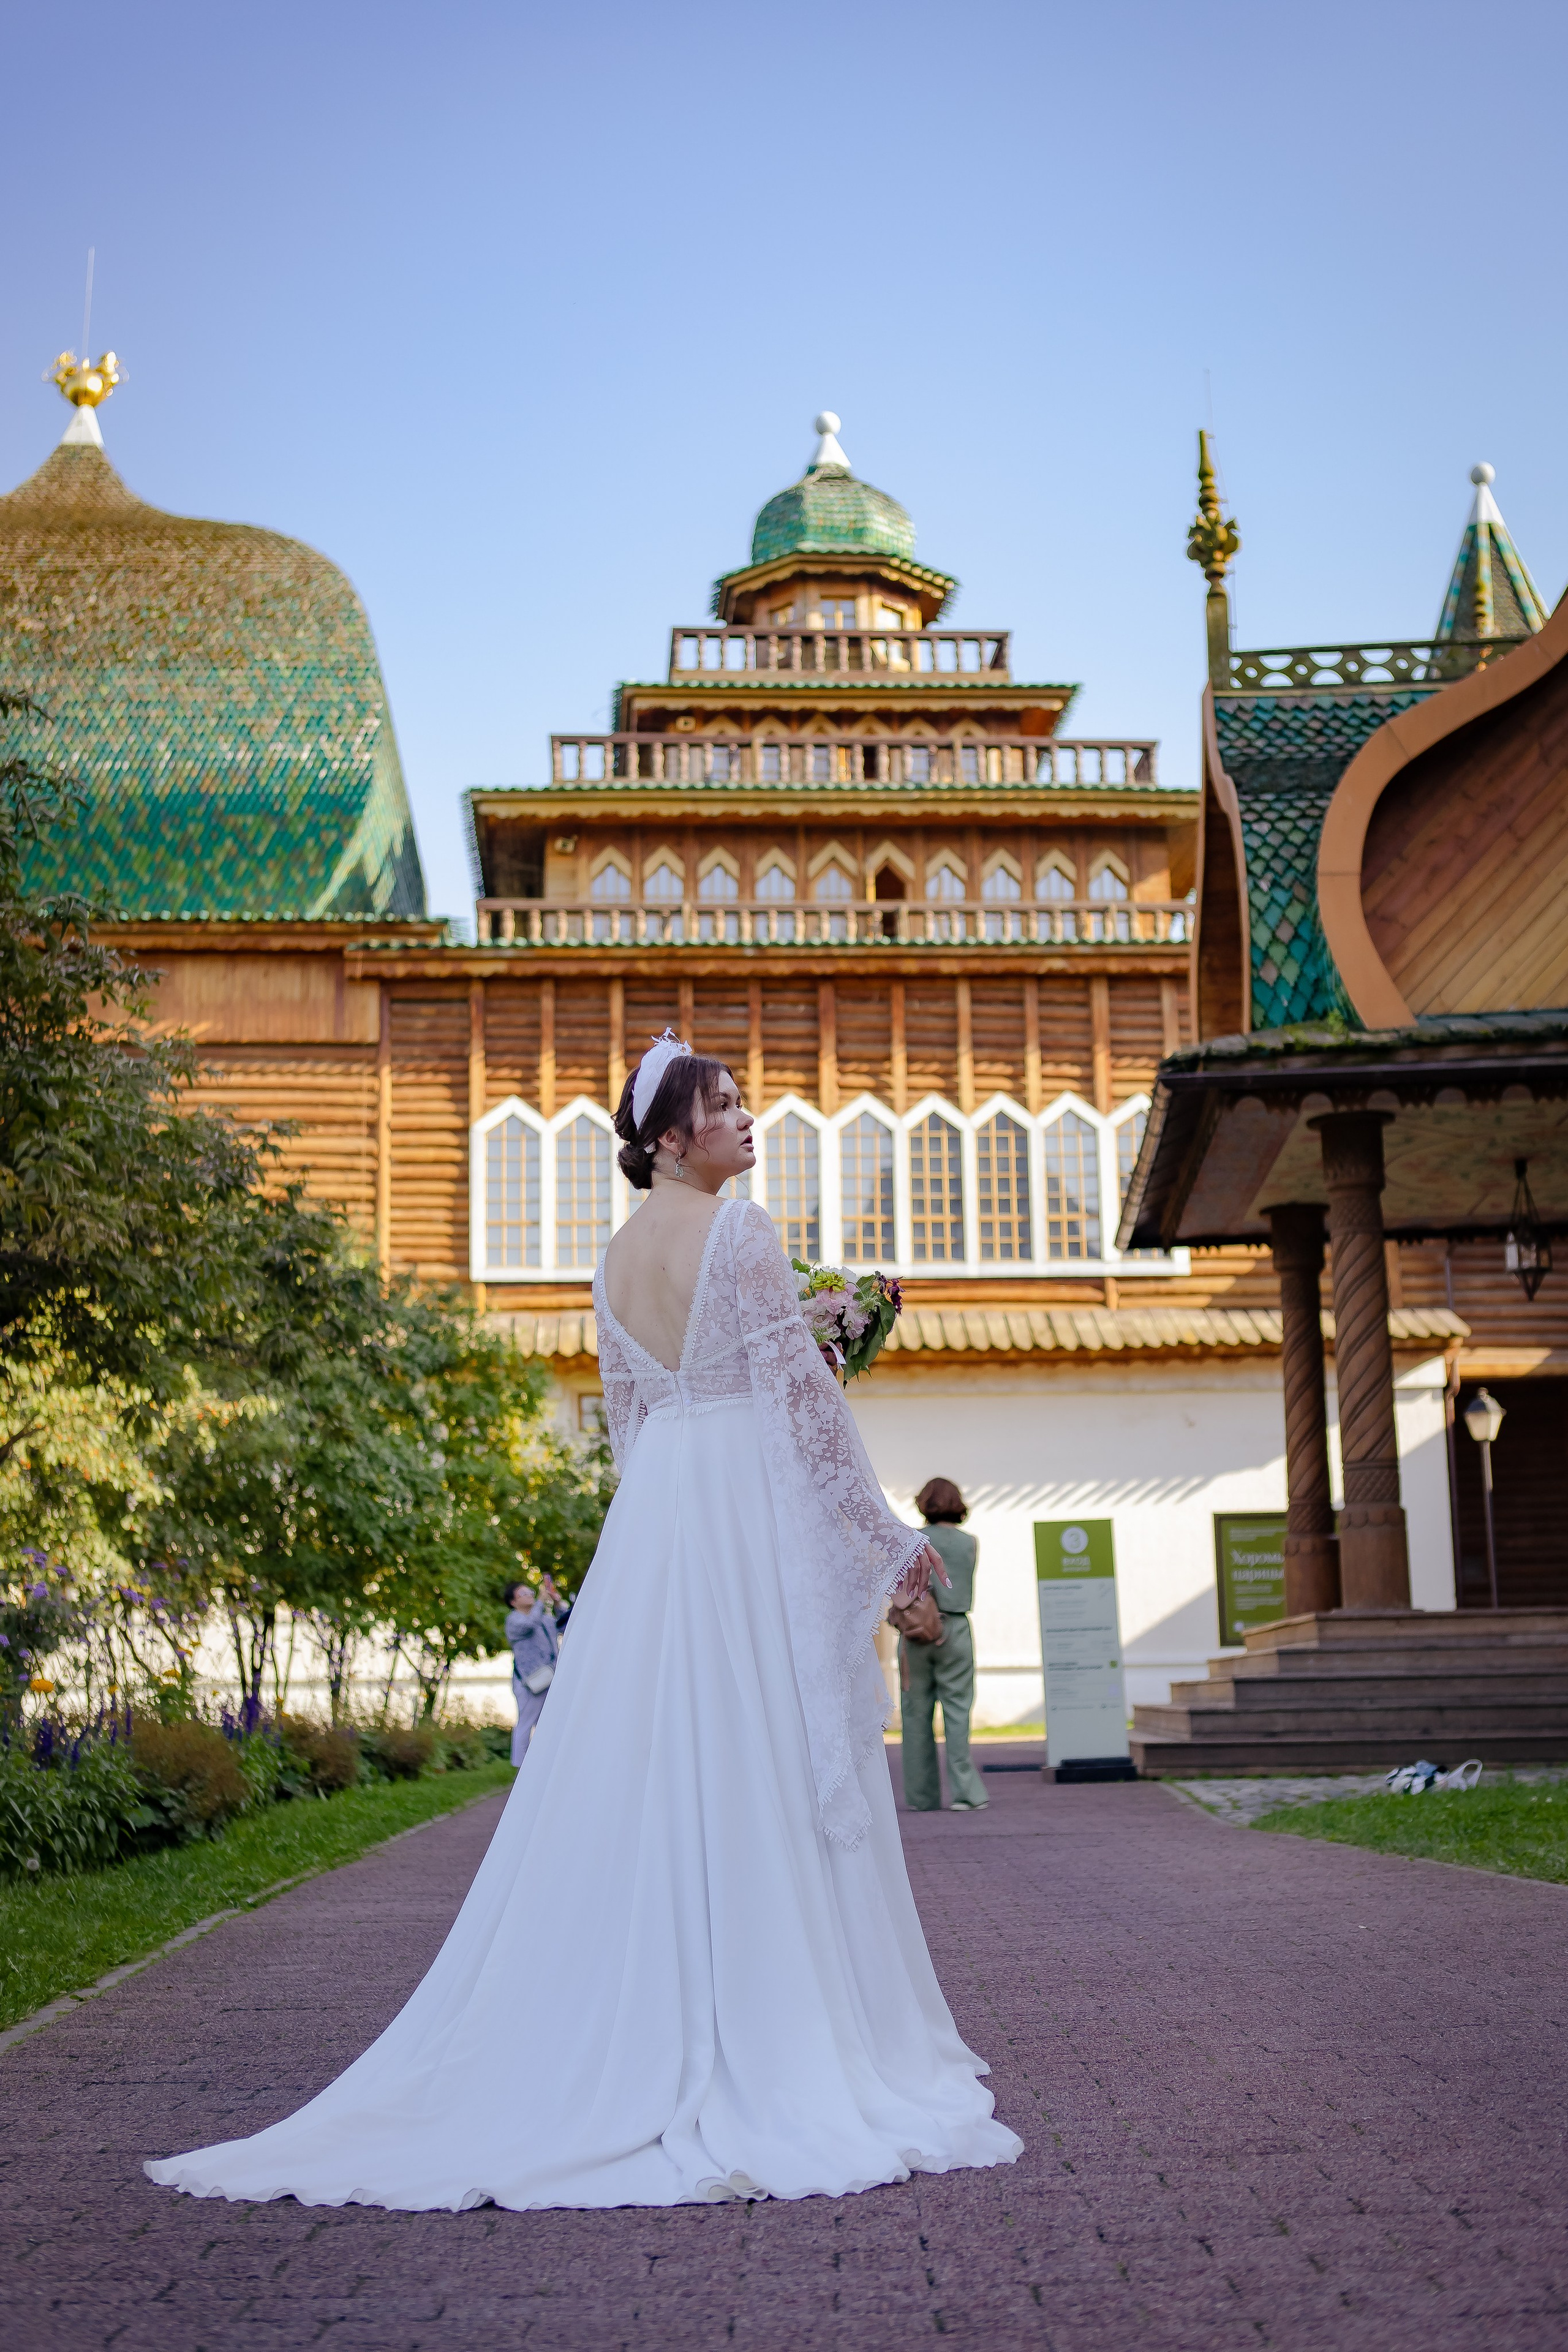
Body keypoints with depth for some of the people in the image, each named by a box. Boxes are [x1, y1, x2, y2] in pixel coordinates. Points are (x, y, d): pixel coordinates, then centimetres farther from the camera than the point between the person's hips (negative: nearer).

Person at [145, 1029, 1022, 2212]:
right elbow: (803, 1392, -12)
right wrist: (888, 1533, -6)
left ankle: (645, 2041, 15)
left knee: (648, 1772, 9)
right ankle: (775, 2050, 3)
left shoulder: (616, 1257, 13)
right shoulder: (741, 1230, -9)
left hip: (651, 1516, 7)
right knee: (759, 1773, -3)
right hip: (756, 1506, -7)